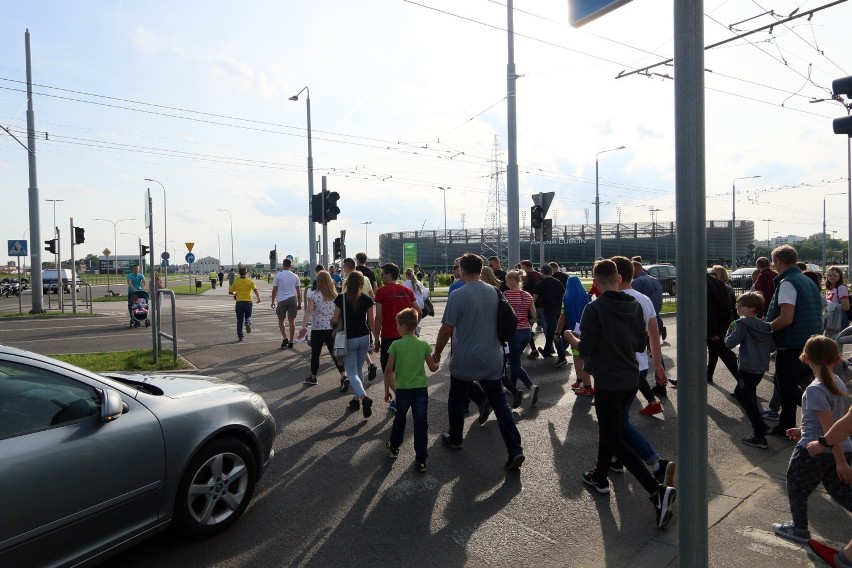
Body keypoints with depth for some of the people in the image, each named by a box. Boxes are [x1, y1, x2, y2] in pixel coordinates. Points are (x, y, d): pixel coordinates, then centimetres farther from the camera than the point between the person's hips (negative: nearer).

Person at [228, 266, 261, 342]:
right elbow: (255, 290, -14)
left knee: (240, 320, 7)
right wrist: (258, 298, -14)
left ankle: (240, 336, 6)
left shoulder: (236, 281, 1)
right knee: (248, 316, 21)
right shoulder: (250, 281, -1)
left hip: (239, 302, 0)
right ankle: (248, 323, -13)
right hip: (248, 302, 0)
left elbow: (230, 292, 5)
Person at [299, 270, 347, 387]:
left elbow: (308, 312, -17)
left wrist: (303, 326, -19)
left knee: (315, 354, 14)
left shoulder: (313, 294, -9)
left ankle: (313, 377, 29)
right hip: (333, 329, 3)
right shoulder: (335, 295, 2)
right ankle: (343, 376, -10)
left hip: (317, 329, -3)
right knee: (334, 353, 6)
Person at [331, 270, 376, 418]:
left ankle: (364, 397, -19)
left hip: (349, 339, -3)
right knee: (359, 369, 20)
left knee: (352, 372, 3)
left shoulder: (341, 298, -12)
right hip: (364, 338, 3)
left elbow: (335, 320, -7)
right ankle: (357, 399, 29)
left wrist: (332, 321, 15)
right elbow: (371, 322, -1)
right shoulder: (367, 299, -5)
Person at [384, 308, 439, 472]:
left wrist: (387, 390, 5)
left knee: (400, 418, 21)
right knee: (421, 423, 4)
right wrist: (438, 361, 26)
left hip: (402, 390, 0)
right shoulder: (424, 345, -3)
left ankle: (394, 446, 42)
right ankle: (421, 460, 5)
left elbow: (389, 371, -8)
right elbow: (433, 368, 4)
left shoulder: (396, 345, -10)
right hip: (421, 389, 1)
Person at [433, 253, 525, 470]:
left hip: (464, 361, -4)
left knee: (456, 401, 18)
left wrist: (437, 353, 1)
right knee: (499, 403, 6)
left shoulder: (458, 295, -15)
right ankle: (515, 449, 1)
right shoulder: (494, 293, 1)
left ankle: (455, 439, 34)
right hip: (492, 360, 4)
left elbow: (446, 329, -13)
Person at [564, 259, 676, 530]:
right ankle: (600, 476, 37)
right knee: (609, 428, 24)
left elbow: (585, 349, -17)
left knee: (616, 440, 0)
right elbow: (641, 344, 7)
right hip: (631, 380, 7)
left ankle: (658, 490, -11)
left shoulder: (594, 309, -17)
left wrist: (572, 339, 3)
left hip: (607, 382, -7)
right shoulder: (635, 306, 1)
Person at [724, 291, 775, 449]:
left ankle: (760, 437, -2)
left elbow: (730, 343, -19)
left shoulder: (742, 324, -14)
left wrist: (729, 331, -2)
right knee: (739, 393, 24)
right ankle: (760, 425, 26)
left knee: (749, 401, -2)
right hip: (761, 368, 8)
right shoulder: (765, 326, 8)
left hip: (747, 369, -8)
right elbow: (772, 347, 11)